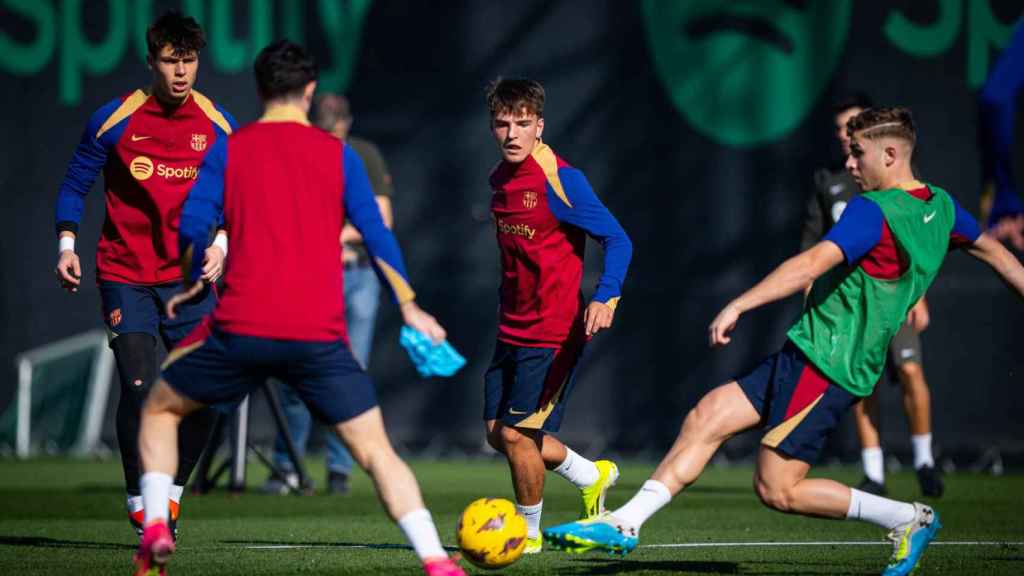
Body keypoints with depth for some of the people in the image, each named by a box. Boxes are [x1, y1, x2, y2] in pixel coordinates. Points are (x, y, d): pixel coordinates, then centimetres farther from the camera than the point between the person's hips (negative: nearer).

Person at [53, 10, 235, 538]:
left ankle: (173, 489, 17)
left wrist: (221, 245, -6)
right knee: (139, 389, -12)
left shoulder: (218, 127, 2)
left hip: (190, 277, 2)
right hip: (125, 275, -2)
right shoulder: (114, 121, -3)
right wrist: (67, 245, -5)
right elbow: (75, 187, 7)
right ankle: (138, 499, 5)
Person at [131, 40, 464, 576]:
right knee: (376, 451, 3)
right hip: (320, 334, 0)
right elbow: (377, 236, 6)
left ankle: (155, 526, 3)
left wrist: (192, 285, 18)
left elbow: (193, 228, -1)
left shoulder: (228, 149, 7)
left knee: (160, 409, 21)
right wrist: (409, 308, 15)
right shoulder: (339, 155, 9)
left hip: (241, 327, 0)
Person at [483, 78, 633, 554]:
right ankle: (592, 477, 31)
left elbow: (617, 240, -17)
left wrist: (605, 299, -31)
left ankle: (528, 532, 13)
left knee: (517, 432, -8)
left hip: (553, 331, -8)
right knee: (498, 432, 9)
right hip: (512, 330, 8)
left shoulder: (559, 180, -17)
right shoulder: (500, 179, 6)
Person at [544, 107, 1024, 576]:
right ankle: (625, 523, 3)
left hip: (825, 363, -10)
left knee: (777, 490, -7)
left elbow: (812, 264, -30)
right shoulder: (941, 207, 9)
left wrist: (739, 306, -33)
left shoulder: (873, 212, -19)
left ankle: (908, 519, 4)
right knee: (707, 416, 5)